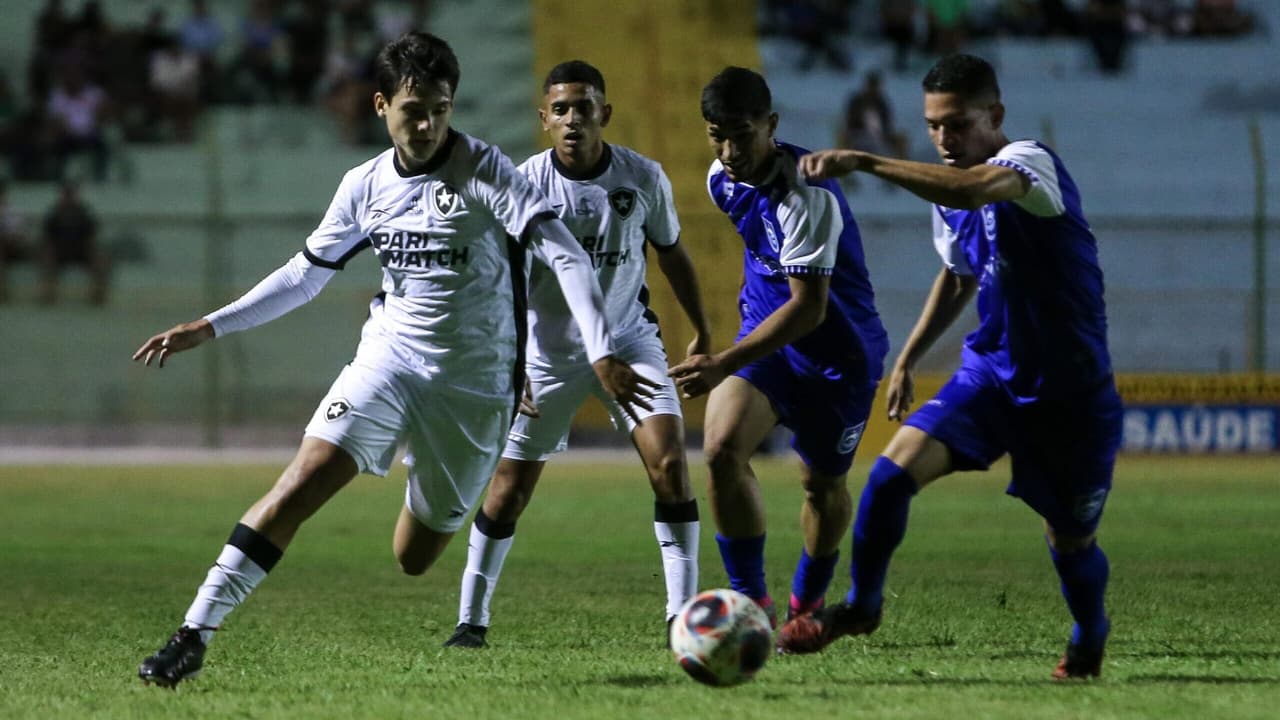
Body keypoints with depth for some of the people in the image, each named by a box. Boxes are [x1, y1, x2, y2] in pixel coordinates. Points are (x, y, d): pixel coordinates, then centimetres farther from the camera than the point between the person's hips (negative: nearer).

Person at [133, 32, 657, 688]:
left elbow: (566, 255, -18)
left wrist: (602, 355, -30)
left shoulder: (485, 171, -11)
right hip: (390, 357, 3)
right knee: (304, 480, -19)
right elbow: (305, 274, 14)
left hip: (473, 382, -3)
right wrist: (207, 329, 7)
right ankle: (193, 636, -22)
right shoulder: (366, 185, 2)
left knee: (415, 559, 3)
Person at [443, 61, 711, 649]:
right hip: (549, 352, -1)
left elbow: (671, 252, 9)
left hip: (629, 341, 1)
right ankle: (471, 618, 18)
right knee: (508, 488, 2)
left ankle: (683, 613, -10)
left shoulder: (643, 178, -8)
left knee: (669, 461, -16)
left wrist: (702, 333, 15)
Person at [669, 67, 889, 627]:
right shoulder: (723, 180, -4)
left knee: (822, 483, 11)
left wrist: (725, 364, -41)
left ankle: (806, 604, 37)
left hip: (837, 353, -5)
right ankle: (752, 601, -12)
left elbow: (808, 308, -33)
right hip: (765, 337, 5)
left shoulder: (807, 196, -29)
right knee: (722, 449, -20)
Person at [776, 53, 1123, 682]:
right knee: (893, 471, -15)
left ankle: (1090, 636, 40)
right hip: (990, 371, 6)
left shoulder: (1030, 163, -22)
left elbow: (975, 189, -46)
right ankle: (861, 606, 5)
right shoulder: (948, 195, 3)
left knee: (1069, 536, 8)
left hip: (1070, 393, -6)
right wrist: (909, 356, 22)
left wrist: (862, 162, -49)